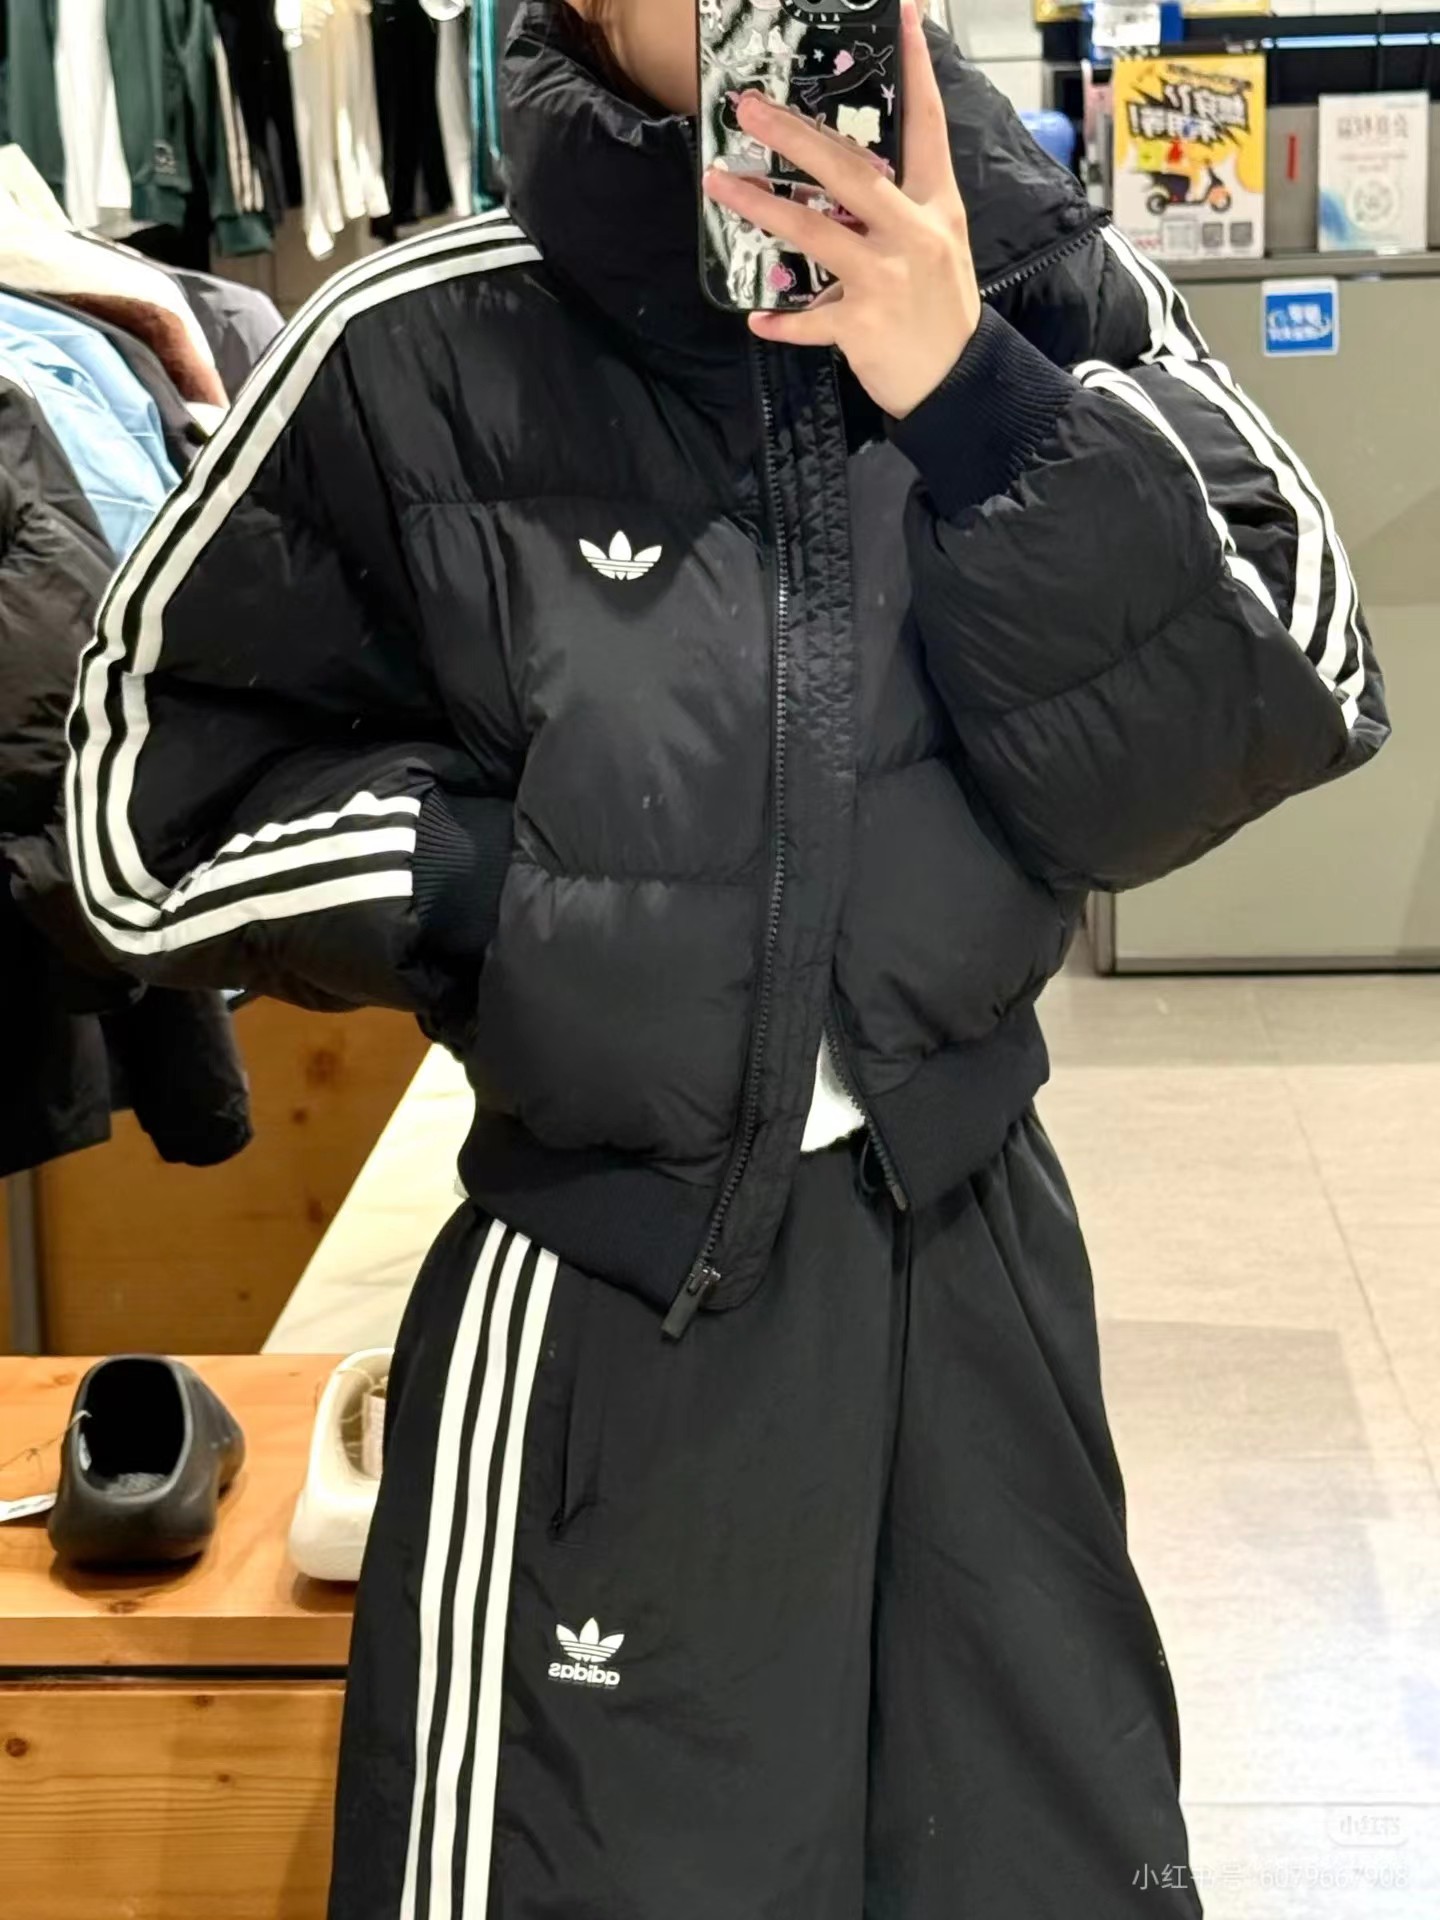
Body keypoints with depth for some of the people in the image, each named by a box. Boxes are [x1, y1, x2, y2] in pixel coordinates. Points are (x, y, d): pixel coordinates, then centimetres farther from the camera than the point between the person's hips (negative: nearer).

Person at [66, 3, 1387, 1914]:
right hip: (609, 1305, -2)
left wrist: (976, 396, -24)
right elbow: (159, 809, -4)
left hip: (979, 1250, 3)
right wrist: (576, 889, -12)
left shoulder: (1046, 292, -7)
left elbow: (1275, 718, -13)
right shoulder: (417, 355, -12)